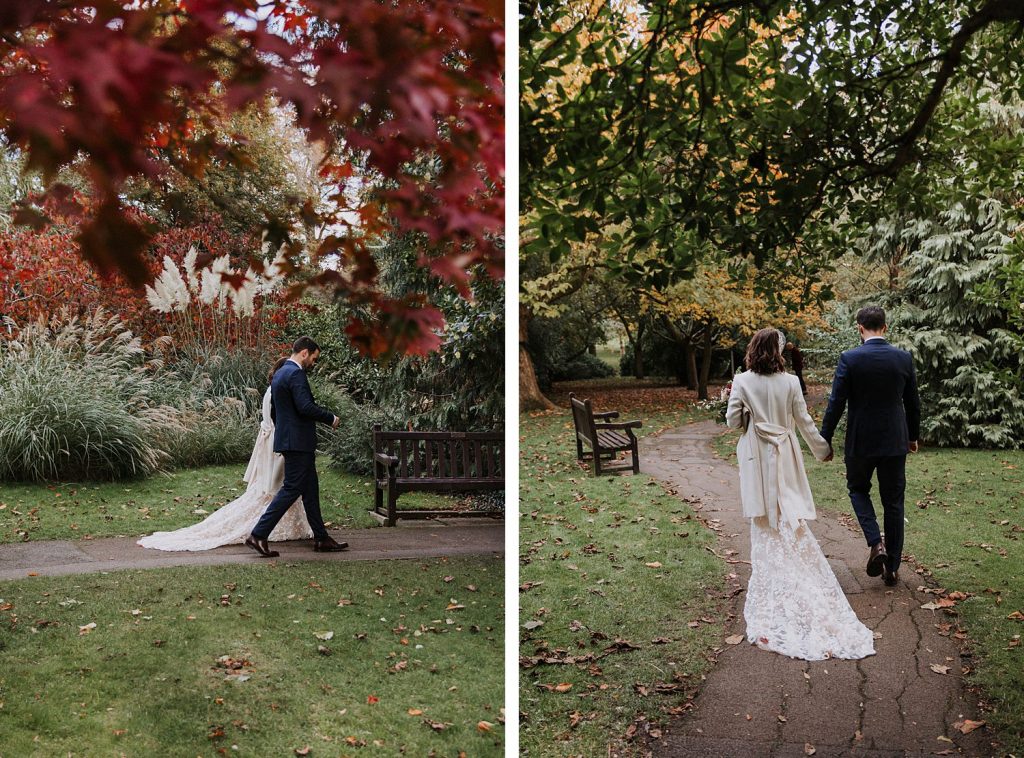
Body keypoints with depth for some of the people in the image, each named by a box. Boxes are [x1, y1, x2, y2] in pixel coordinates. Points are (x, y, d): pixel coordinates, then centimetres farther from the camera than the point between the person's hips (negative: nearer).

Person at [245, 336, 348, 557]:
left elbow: (274, 411, 21)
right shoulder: (296, 373, -15)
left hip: (287, 439, 11)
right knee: (291, 489, -7)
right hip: (298, 442, -11)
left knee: (310, 489, 13)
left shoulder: (279, 374, 16)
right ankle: (258, 535, -7)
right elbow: (305, 407, -25)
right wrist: (331, 418, -12)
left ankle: (321, 538, 18)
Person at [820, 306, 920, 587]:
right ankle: (892, 567, 16)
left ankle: (876, 543, -1)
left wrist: (825, 440, -2)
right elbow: (913, 403, 7)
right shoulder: (904, 358, -2)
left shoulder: (850, 359, -12)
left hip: (861, 441, -2)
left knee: (858, 489, 21)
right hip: (895, 441, 3)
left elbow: (836, 403, -12)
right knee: (893, 502, 12)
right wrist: (913, 436, 21)